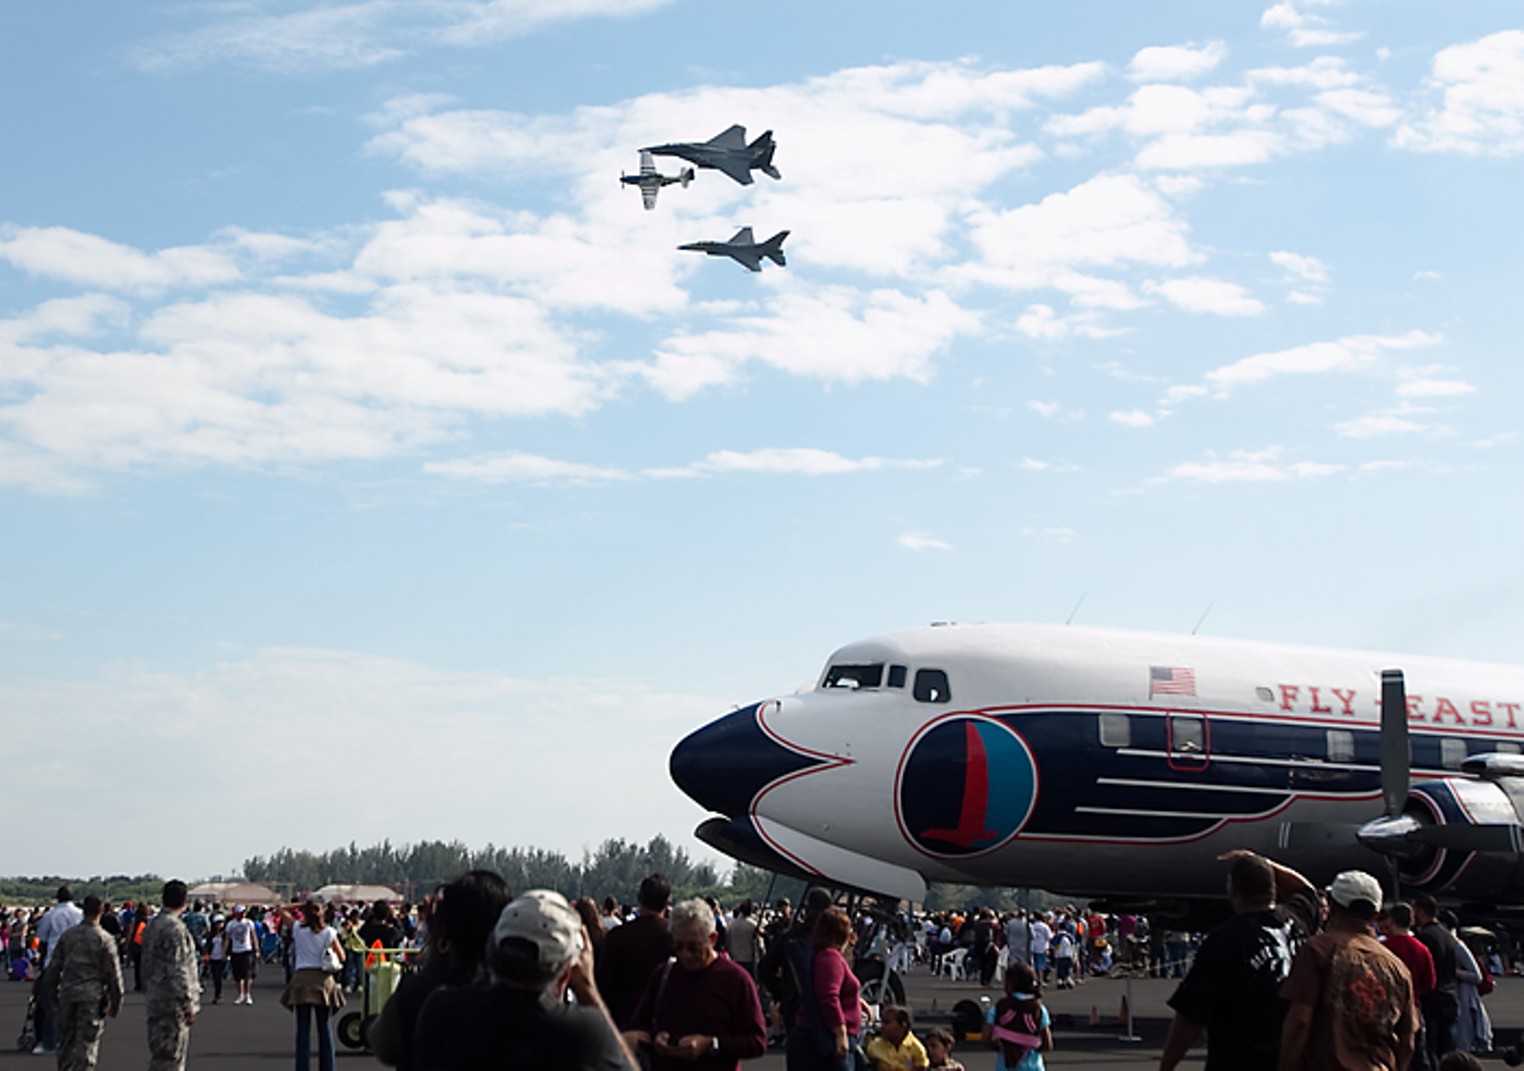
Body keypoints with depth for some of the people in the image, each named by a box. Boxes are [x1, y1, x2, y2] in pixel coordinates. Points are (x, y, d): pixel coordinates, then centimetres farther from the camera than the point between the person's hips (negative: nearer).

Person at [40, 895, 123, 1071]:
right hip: (92, 997, -4)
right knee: (86, 1045, -2)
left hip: (67, 995, 4)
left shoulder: (67, 935, 7)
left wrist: (54, 997, 20)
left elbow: (53, 969, 11)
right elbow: (114, 974, -5)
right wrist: (115, 1004, 4)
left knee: (66, 1043, 14)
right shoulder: (104, 939, -4)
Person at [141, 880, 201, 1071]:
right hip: (173, 1003, -9)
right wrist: (188, 1005, -17)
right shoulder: (175, 928, -17)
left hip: (155, 1000, 9)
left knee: (158, 1055, 14)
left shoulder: (151, 925, 11)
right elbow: (178, 970, -20)